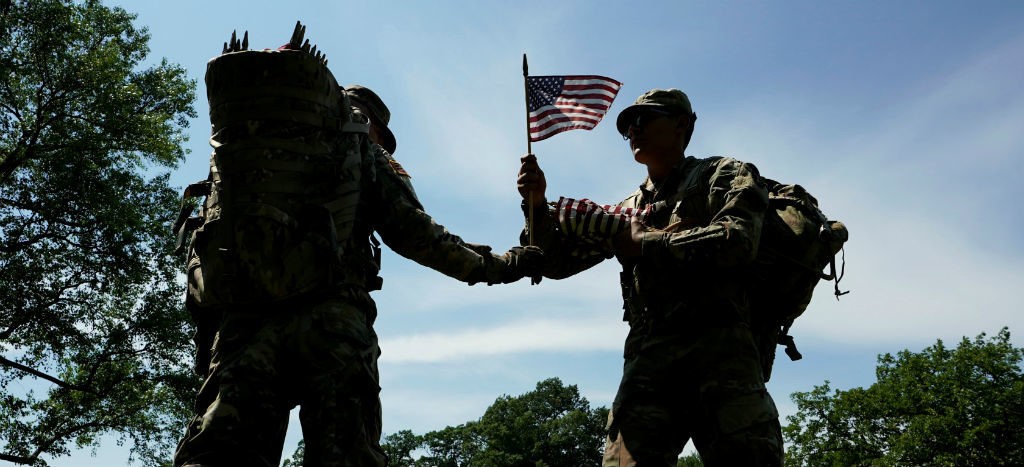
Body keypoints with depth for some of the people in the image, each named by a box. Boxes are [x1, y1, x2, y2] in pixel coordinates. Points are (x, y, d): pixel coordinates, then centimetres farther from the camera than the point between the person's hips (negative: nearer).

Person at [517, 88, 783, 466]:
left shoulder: (725, 175, 15)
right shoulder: (627, 211, 27)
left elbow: (737, 241, -6)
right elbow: (556, 261, 25)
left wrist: (643, 243, 0)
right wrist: (536, 204, 7)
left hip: (719, 346, -3)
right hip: (648, 357, 3)